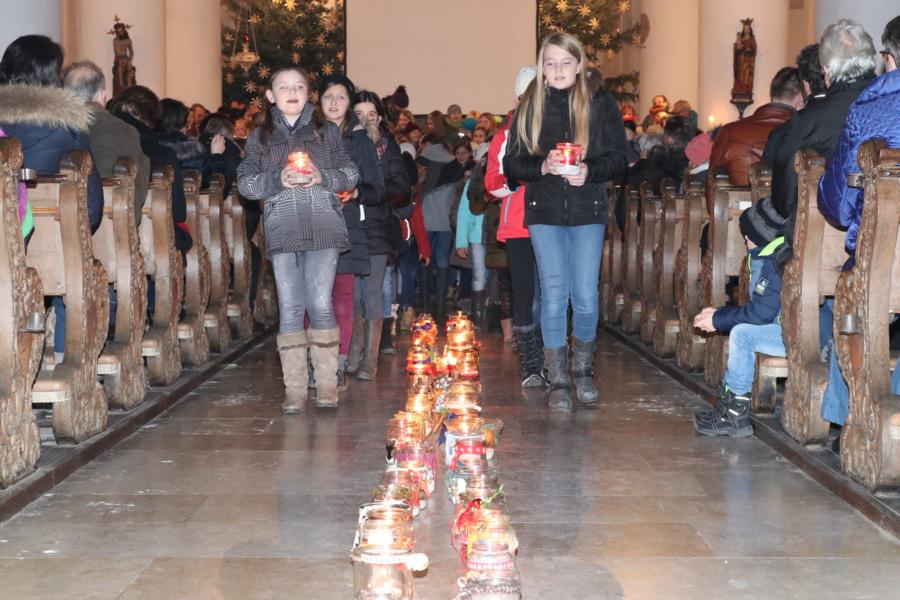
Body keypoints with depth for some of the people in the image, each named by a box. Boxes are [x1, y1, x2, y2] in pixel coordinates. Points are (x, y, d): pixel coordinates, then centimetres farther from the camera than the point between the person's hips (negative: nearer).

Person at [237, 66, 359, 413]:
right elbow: (245, 182, 7)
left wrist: (322, 177, -9)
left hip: (323, 229, -1)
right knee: (290, 307, 0)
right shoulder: (259, 138, 13)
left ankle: (326, 383, 6)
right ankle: (294, 388, 5)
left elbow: (351, 174, 10)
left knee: (320, 303, -5)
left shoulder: (327, 132, 12)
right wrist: (277, 180, -10)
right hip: (282, 231, 1)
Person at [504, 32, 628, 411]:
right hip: (544, 212, 0)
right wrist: (542, 167, -16)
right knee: (553, 296, 0)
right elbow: (512, 164, 4)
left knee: (585, 297, 1)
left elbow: (618, 158, 1)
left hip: (587, 211, 0)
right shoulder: (530, 107, 5)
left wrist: (590, 171, -18)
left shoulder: (601, 105, 2)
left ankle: (583, 371, 24)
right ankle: (558, 383, 9)